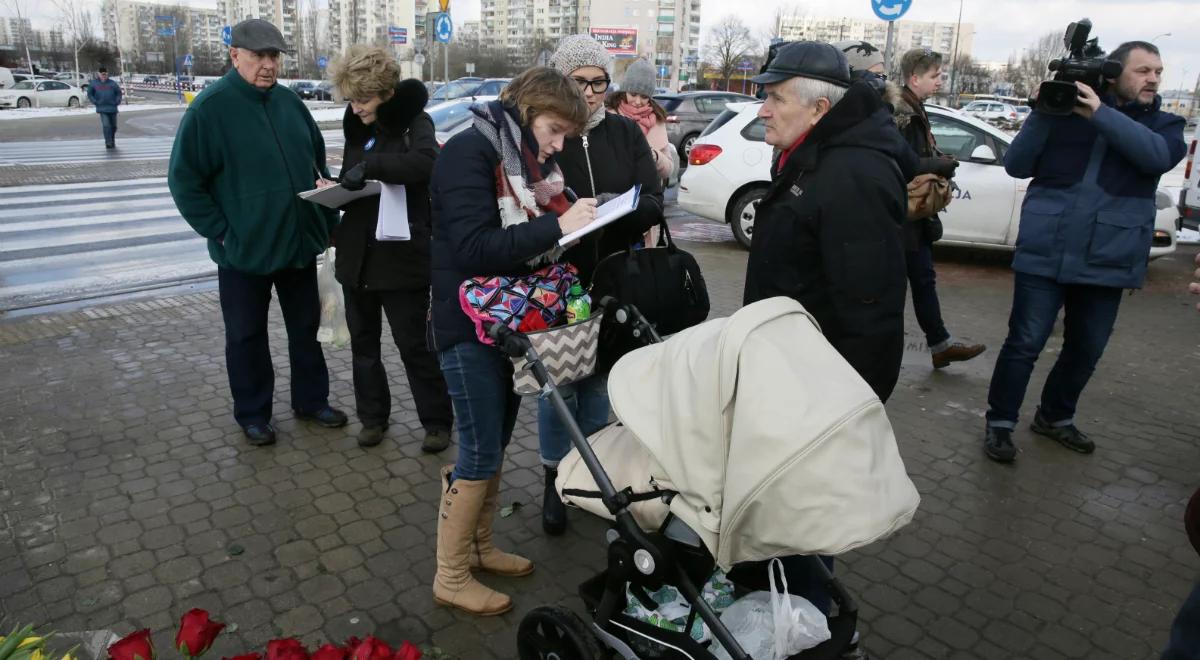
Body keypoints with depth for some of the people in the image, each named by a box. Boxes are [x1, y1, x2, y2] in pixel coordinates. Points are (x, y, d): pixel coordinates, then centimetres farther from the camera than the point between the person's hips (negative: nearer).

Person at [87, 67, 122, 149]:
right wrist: (95, 102, -1)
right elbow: (90, 94, 10)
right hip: (102, 108, -2)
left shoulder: (113, 83, 2)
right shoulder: (93, 83, 3)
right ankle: (108, 143, -15)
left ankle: (112, 142, 30)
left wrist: (117, 102, -2)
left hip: (113, 108, 2)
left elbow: (119, 93, 9)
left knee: (113, 126, 11)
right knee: (106, 125, -15)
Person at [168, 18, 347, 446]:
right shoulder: (210, 108, -11)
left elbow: (318, 162, 14)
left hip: (300, 242, 5)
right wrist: (220, 232, -13)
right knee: (246, 336, 9)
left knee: (306, 327, 15)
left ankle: (311, 401, 32)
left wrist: (328, 221, 9)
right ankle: (252, 414, 26)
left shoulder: (289, 102, 4)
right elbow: (184, 180, -10)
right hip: (244, 249, -5)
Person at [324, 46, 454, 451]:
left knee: (414, 344, 2)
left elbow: (425, 162, -31)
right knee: (363, 340, 14)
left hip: (402, 253, -7)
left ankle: (437, 421, 17)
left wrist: (370, 166, -30)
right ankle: (372, 416, 30)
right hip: (356, 252, 7)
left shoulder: (413, 121, -9)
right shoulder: (357, 124, 10)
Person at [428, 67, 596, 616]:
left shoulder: (529, 157, 10)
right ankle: (450, 576, 15)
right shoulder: (469, 151, -16)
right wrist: (555, 226, -29)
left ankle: (479, 548, 34)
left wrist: (562, 212, -6)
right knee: (479, 454, -2)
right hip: (469, 327, -8)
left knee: (495, 447, 17)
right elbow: (476, 247, -26)